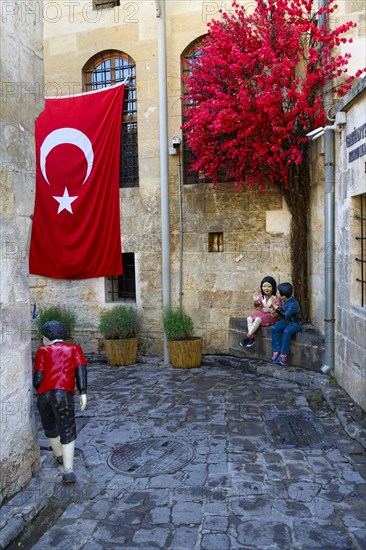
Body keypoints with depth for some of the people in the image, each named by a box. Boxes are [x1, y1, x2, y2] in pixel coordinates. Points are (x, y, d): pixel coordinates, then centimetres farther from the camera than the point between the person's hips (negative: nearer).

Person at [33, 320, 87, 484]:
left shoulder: (43, 351, 15)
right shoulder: (74, 349, 15)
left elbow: (37, 379, 7)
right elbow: (80, 369, 0)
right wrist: (83, 393, -2)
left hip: (43, 396, 2)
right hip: (63, 394, -2)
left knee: (50, 428, 24)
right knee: (68, 432, 4)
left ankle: (60, 456, 45)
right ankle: (68, 471, -9)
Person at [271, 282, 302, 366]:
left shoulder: (293, 304, -27)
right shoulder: (285, 301, 0)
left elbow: (285, 315, -32)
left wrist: (276, 307, -29)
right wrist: (276, 312, -1)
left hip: (295, 323, -8)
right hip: (286, 321, 8)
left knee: (286, 331, -34)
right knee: (275, 328, -15)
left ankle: (284, 354, -20)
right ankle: (276, 351, -10)